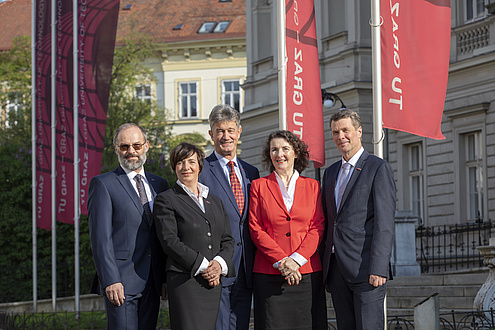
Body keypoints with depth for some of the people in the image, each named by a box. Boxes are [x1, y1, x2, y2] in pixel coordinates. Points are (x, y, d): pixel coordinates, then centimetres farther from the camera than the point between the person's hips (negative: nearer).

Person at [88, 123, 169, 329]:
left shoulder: (159, 185, 16)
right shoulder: (103, 184, -1)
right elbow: (100, 237, -9)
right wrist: (110, 280, -17)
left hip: (151, 283, 5)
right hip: (121, 282, -5)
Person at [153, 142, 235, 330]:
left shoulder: (215, 202, 21)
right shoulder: (166, 200, 3)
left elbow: (228, 240, 17)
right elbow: (169, 241, -7)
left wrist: (220, 263, -5)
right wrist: (202, 265, -13)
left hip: (213, 282, 5)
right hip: (184, 280, -5)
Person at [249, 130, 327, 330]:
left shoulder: (312, 186, 11)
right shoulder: (259, 186, 7)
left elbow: (318, 227, 4)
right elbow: (256, 230, 1)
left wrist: (296, 259, -10)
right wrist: (281, 261, -11)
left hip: (307, 273, 1)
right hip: (269, 275, -1)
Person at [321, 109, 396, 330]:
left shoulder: (378, 168, -3)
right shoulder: (331, 173, 20)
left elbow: (384, 223, -10)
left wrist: (378, 269, -18)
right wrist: (323, 268, 12)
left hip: (365, 267, -7)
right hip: (336, 268, 7)